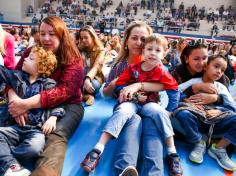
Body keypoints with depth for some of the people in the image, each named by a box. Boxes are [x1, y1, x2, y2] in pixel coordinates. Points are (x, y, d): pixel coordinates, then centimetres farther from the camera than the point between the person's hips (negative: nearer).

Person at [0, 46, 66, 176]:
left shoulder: (49, 84, 0)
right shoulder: (17, 76, 12)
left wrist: (53, 117, -15)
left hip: (37, 129, -4)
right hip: (17, 125, 5)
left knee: (34, 147, -32)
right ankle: (11, 165, -23)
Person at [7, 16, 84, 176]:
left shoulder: (73, 59, -7)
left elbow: (64, 90, -20)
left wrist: (27, 104, -30)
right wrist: (15, 100, -25)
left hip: (67, 105, -4)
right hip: (36, 106, 4)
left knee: (57, 136, -34)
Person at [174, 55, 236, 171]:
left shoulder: (221, 87, 13)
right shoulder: (194, 81, 4)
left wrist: (219, 111, -17)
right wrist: (189, 102, -18)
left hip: (215, 123, 2)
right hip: (197, 121, -2)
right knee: (182, 113, -33)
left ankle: (218, 148, -6)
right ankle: (199, 143, -9)